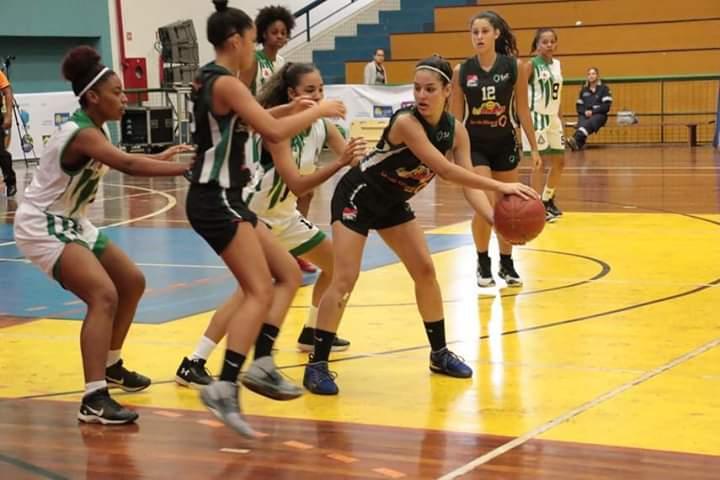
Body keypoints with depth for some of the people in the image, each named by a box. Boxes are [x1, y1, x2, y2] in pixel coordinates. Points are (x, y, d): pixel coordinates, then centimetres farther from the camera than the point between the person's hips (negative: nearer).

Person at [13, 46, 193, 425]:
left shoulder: (95, 129, 4)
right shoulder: (81, 134, -25)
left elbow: (119, 163, 24)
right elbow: (128, 166, -41)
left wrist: (159, 158, 16)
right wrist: (188, 168, -45)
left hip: (70, 223, 10)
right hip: (43, 227, -10)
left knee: (132, 282, 17)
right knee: (104, 295, -26)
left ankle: (110, 366, 35)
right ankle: (93, 401, -31)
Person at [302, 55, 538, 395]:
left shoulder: (455, 130, -9)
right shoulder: (406, 121, -31)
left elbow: (468, 183, -14)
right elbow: (444, 170, -38)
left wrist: (495, 219, -32)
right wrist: (500, 186, -40)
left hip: (393, 202, 7)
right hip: (357, 196, -7)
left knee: (424, 270, 4)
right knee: (345, 279, -15)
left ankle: (440, 354, 19)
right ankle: (317, 365, -9)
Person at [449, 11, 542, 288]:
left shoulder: (515, 67, -7)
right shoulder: (461, 71, -7)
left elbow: (522, 109, 0)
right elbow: (455, 116, -1)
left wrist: (534, 148, 1)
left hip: (504, 145, 1)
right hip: (474, 146, -1)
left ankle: (507, 264, 26)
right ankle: (483, 264, 9)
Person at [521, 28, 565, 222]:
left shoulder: (557, 64, 10)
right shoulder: (531, 65, -10)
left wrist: (559, 117, 15)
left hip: (553, 117, 7)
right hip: (537, 117, -7)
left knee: (559, 161, 12)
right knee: (539, 162, -6)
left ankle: (547, 200, 28)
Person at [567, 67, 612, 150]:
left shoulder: (604, 88, 6)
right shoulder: (584, 90, 19)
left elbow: (606, 106, -3)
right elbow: (579, 106, 18)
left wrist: (592, 111, -13)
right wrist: (585, 112, -5)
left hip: (599, 115, -3)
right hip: (585, 115, 3)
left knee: (589, 123, -38)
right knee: (582, 123, -34)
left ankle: (575, 139, -64)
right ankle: (578, 144, -60)